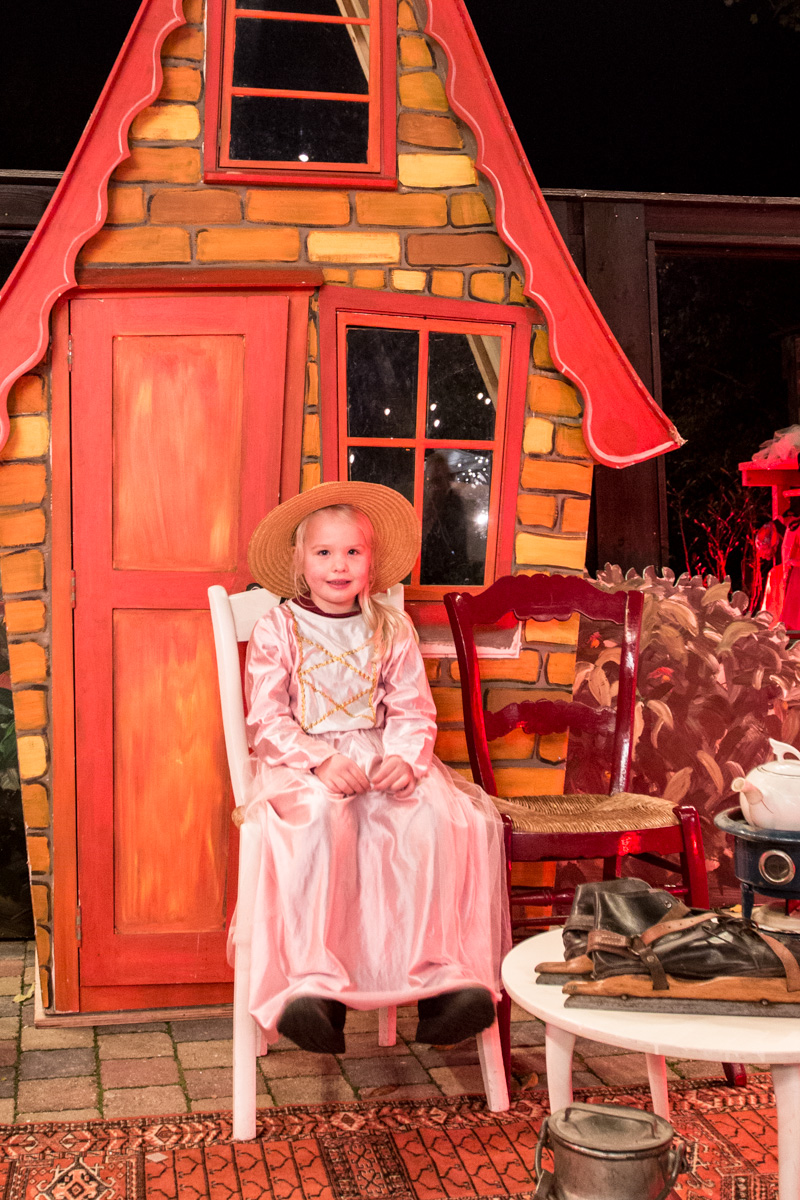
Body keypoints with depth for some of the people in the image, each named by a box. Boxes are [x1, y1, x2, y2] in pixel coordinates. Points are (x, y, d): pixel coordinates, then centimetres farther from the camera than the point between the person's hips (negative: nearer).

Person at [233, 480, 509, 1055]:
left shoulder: (393, 630, 12)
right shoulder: (277, 631, 5)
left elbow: (413, 712, 6)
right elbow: (268, 720, -2)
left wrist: (404, 758, -17)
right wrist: (321, 762, -20)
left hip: (382, 757, 2)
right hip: (302, 761, -2)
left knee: (437, 818, -29)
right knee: (319, 818, -38)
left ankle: (442, 975, -26)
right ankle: (314, 983, -38)